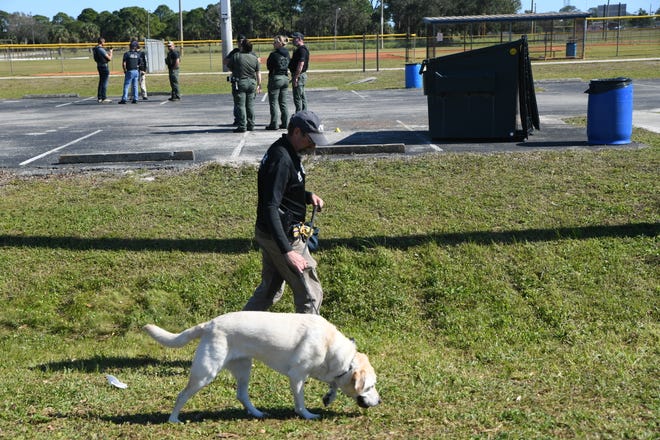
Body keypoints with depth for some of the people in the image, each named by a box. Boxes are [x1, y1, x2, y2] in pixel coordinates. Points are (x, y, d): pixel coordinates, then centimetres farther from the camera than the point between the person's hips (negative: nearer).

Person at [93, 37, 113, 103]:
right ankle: (104, 98, -6)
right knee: (104, 83, -6)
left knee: (101, 82, 16)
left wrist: (108, 52, 16)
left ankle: (99, 98, 20)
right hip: (104, 66, -9)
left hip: (99, 66, 9)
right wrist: (111, 52, 2)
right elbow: (109, 58, -15)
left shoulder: (95, 49, 9)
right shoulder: (101, 49, -18)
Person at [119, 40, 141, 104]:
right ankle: (135, 99, 8)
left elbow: (123, 63, -11)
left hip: (129, 71, -4)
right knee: (135, 86, 9)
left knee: (126, 86, -2)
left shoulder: (126, 54, -7)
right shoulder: (137, 54, 6)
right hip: (136, 71, 4)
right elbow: (139, 63, 10)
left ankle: (124, 99, -7)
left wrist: (125, 70, 2)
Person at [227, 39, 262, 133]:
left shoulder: (236, 56, -8)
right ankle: (251, 125, 15)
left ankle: (242, 126, -5)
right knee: (250, 105, 11)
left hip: (240, 82, -5)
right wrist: (259, 85, 13)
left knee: (240, 105, -2)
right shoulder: (254, 58, 5)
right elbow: (258, 73, 6)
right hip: (251, 82, 5)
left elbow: (229, 67, 3)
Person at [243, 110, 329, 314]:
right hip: (282, 238, -10)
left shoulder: (286, 152, 7)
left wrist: (308, 195, 5)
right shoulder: (281, 160, -24)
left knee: (270, 290, 22)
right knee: (310, 294, 2)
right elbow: (270, 208, -30)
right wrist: (287, 251, -35)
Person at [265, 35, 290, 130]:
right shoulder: (287, 54, 5)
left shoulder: (274, 54, -15)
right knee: (283, 102, 13)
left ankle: (274, 124, -3)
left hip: (276, 78, -7)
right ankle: (285, 123, 15)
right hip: (285, 78, 7)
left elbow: (269, 66, -6)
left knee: (274, 102, -1)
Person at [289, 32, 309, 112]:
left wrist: (295, 78, -25)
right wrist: (294, 77, 22)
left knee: (297, 97, -9)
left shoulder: (302, 50, -17)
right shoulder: (300, 49, 17)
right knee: (302, 97, 15)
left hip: (299, 75, -11)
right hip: (301, 75, 11)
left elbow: (301, 64, -24)